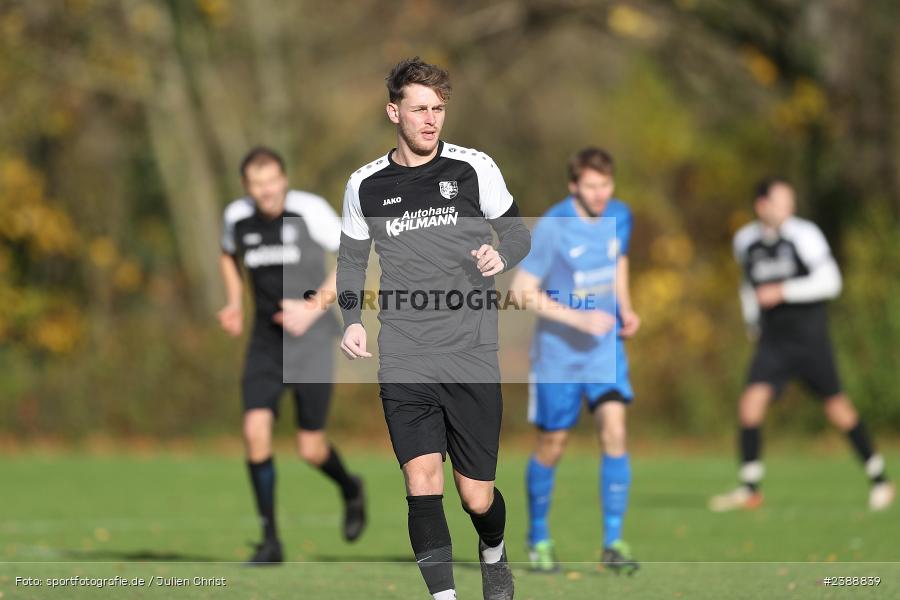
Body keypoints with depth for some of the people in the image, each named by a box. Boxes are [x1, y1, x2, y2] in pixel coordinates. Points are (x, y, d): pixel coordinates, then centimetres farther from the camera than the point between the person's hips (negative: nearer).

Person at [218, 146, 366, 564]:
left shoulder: (309, 209, -14)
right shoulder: (237, 217, 0)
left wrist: (313, 306, -15)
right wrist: (234, 303, 7)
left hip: (311, 340, -3)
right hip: (266, 341, 4)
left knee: (310, 450, -3)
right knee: (255, 431, -15)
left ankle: (350, 489, 34)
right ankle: (270, 541, -4)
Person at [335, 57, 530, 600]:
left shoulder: (474, 168, 1)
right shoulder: (365, 186, 6)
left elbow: (518, 233, 10)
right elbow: (352, 258, 18)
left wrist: (501, 256, -13)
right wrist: (353, 320, 3)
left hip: (471, 354, -1)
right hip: (404, 359, 1)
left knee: (477, 497, 4)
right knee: (423, 482, -16)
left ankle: (494, 555, 38)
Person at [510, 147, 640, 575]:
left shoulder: (619, 217, -1)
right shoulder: (552, 227, -17)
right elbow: (523, 290, -17)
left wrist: (625, 310, 3)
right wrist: (579, 319, -24)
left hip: (605, 346, 3)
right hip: (558, 350, -3)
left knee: (614, 430, -14)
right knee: (551, 446, 7)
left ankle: (613, 542, -11)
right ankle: (538, 540, 27)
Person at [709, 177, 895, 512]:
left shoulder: (804, 235, -11)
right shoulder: (745, 240, 5)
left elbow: (829, 282, -15)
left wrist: (784, 292, -21)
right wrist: (753, 322, 16)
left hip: (810, 337, -3)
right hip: (772, 342, 3)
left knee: (837, 409, 0)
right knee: (752, 401, -13)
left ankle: (879, 478, 17)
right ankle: (749, 490, -7)